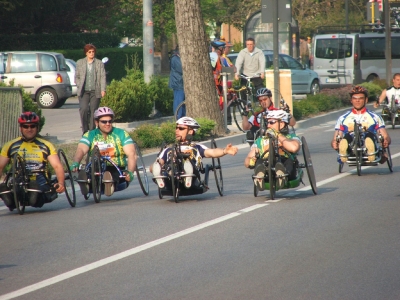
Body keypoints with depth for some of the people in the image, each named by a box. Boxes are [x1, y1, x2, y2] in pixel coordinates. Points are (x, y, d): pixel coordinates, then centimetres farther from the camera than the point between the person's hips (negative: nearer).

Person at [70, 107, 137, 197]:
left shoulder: (122, 134, 5)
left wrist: (130, 172, -26)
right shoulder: (89, 135, 8)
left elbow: (131, 154, -6)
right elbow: (81, 150, -10)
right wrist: (75, 163, -34)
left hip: (118, 171, -2)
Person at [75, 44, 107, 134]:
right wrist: (80, 86, -2)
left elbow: (103, 77, 3)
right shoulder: (80, 63, 12)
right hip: (84, 92, 0)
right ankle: (85, 130, -4)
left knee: (93, 111, -2)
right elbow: (76, 77, 14)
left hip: (95, 92, 0)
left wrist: (103, 89, -9)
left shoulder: (99, 63, 9)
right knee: (83, 109, -15)